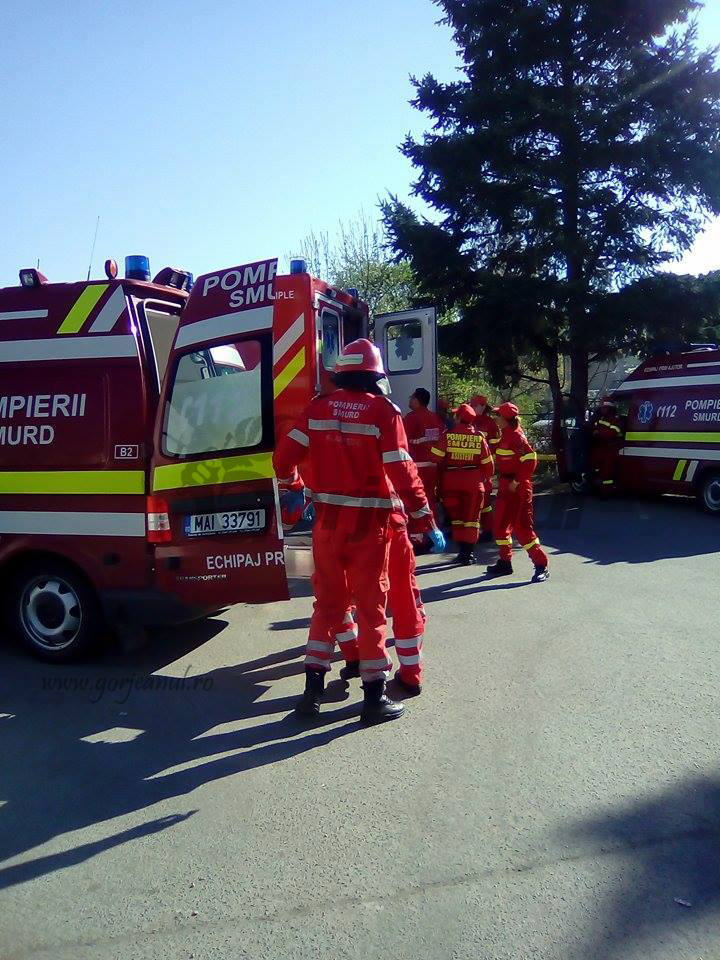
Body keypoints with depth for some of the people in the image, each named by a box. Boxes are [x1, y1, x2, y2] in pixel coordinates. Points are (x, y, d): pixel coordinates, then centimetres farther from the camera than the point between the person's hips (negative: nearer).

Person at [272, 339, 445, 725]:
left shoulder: (318, 407, 1)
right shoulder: (383, 410, -9)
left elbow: (284, 456, 1)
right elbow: (402, 472, -14)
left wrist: (292, 487, 21)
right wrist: (428, 520, -8)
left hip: (327, 522, 4)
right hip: (368, 524, -3)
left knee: (328, 602, 16)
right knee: (370, 606, 8)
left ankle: (313, 690, 20)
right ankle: (374, 697, 15)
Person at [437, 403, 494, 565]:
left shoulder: (447, 435, -7)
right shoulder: (479, 437, -3)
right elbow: (487, 462, 1)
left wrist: (440, 479, 7)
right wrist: (484, 478, 19)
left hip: (451, 480, 0)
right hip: (473, 481, 0)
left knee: (456, 516, 14)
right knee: (471, 518, 7)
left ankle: (462, 550, 16)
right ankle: (468, 552, 5)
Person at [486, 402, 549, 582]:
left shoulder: (516, 436, -17)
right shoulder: (505, 435, 12)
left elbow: (530, 459, -25)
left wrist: (517, 482, -21)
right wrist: (502, 482, 14)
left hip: (518, 488, -10)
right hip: (505, 487, 10)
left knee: (522, 526, -8)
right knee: (501, 525, 15)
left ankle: (541, 565, -1)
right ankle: (505, 562, 27)